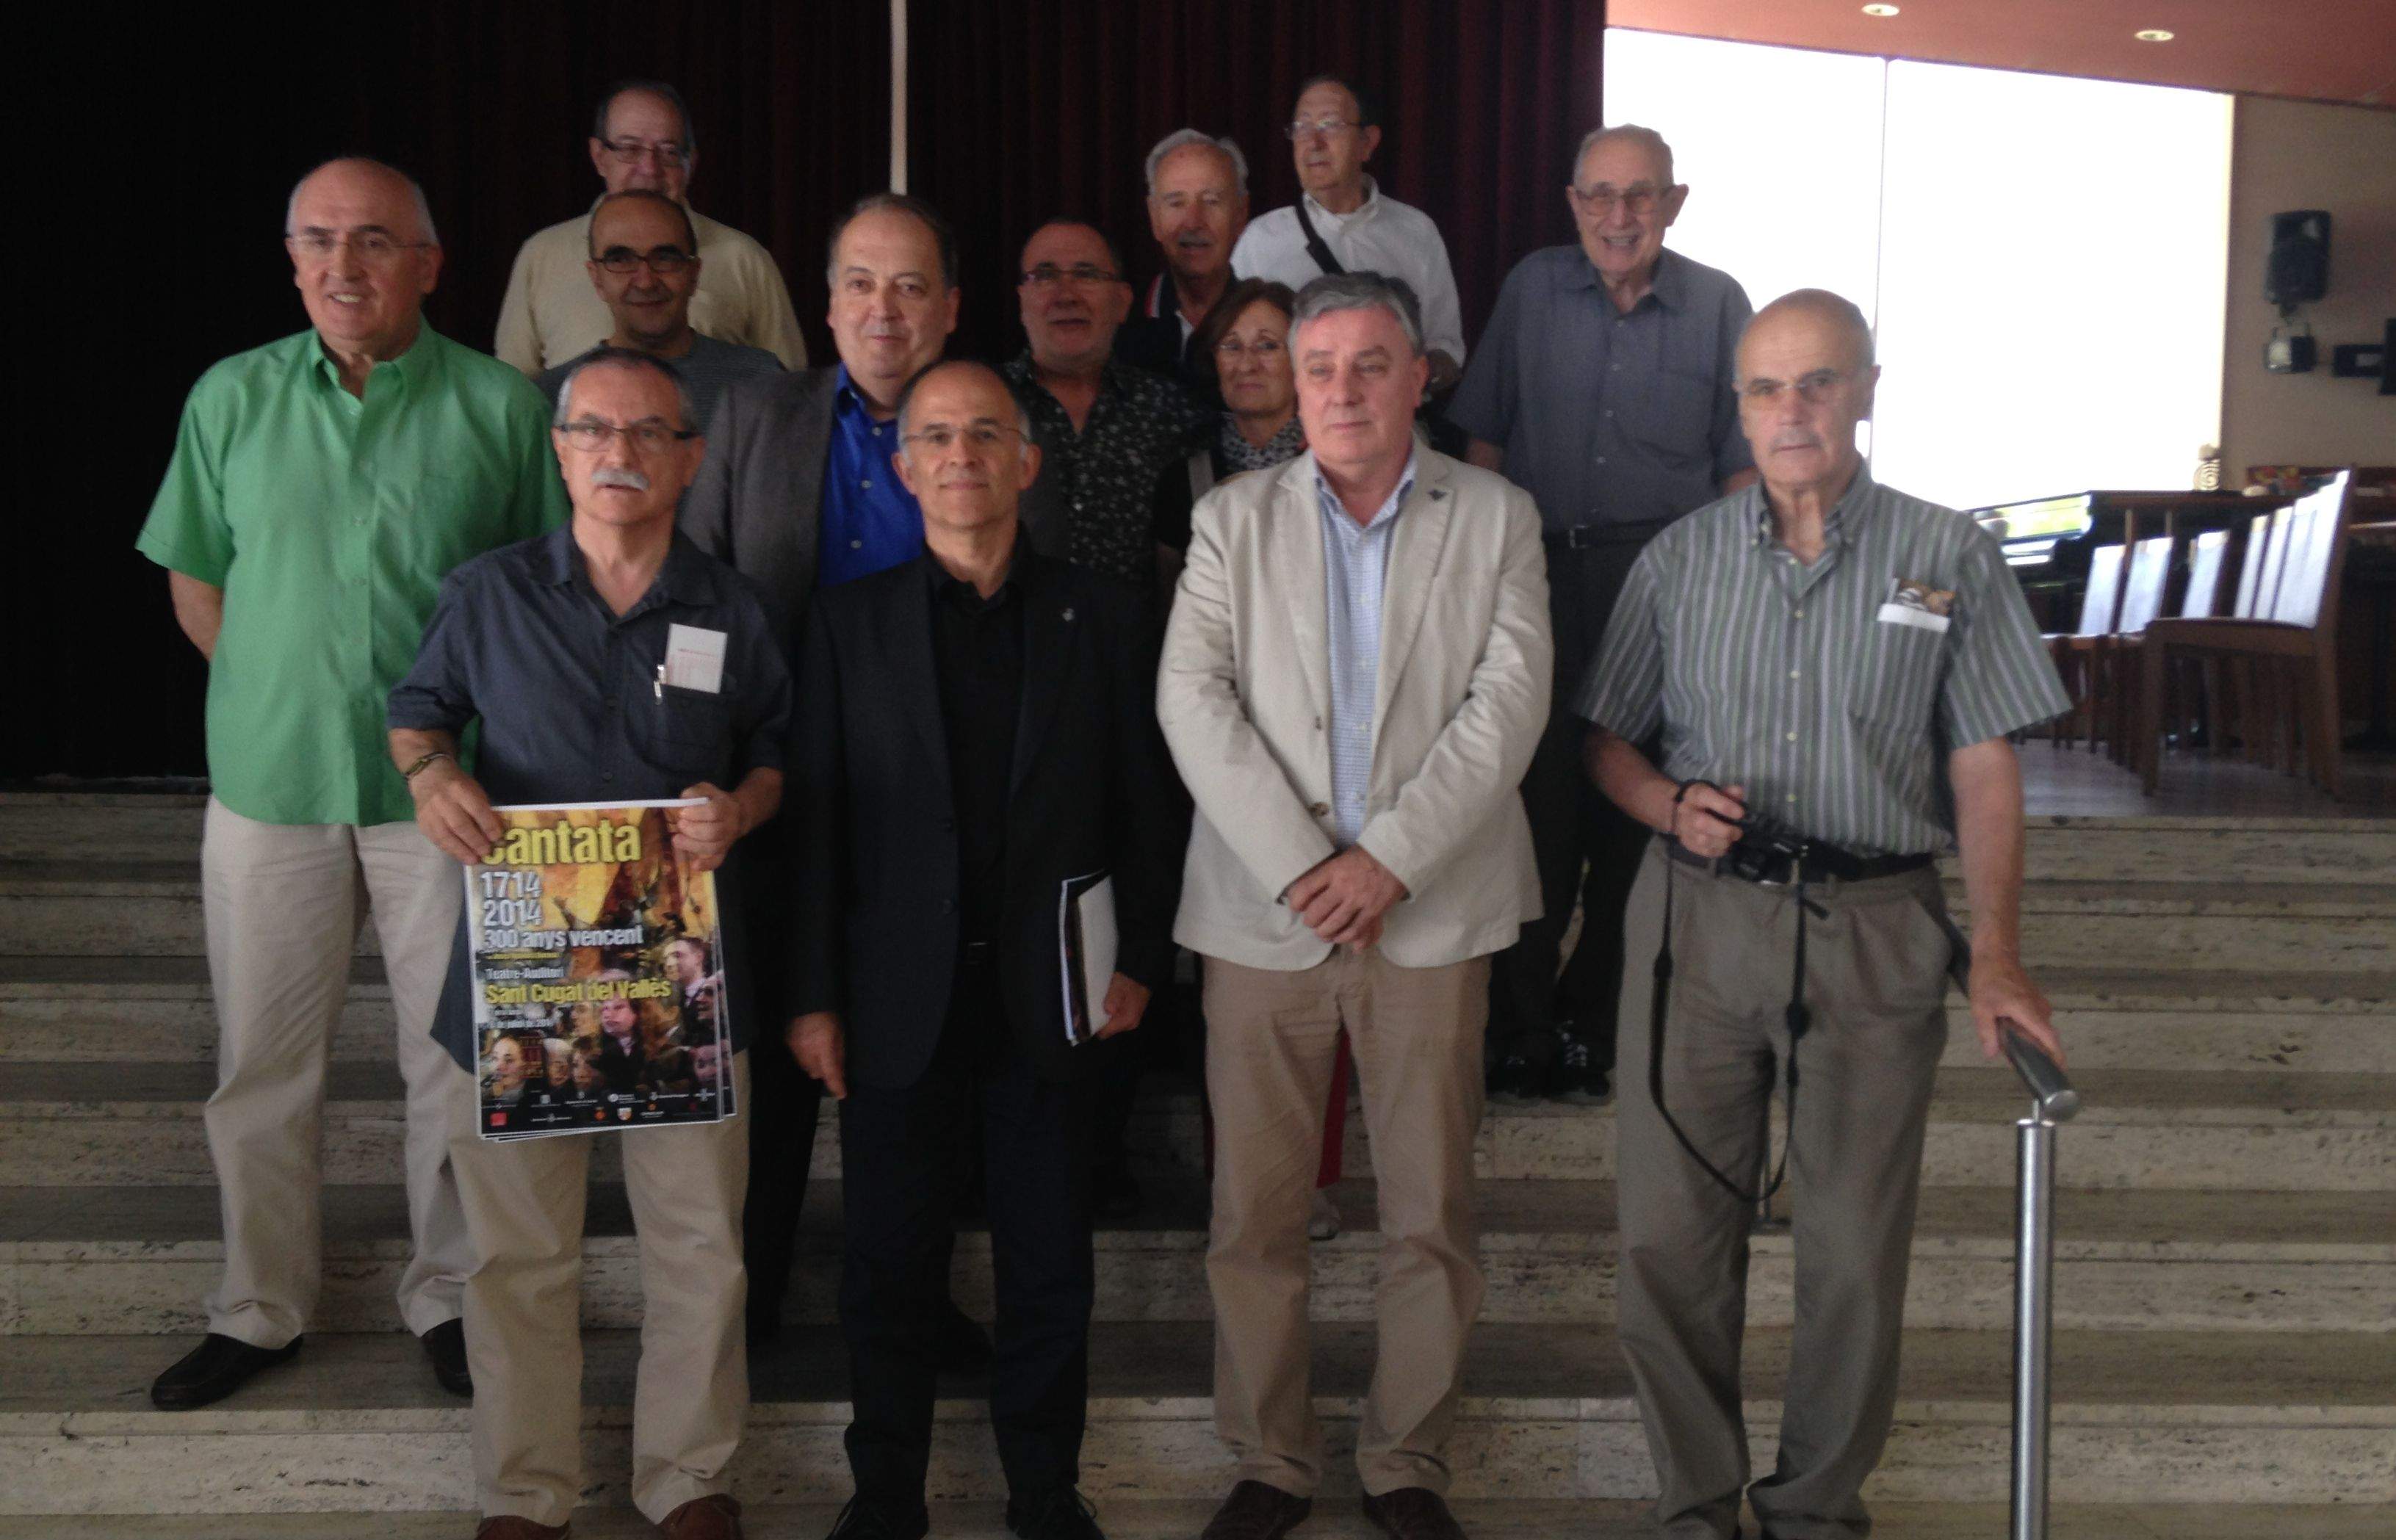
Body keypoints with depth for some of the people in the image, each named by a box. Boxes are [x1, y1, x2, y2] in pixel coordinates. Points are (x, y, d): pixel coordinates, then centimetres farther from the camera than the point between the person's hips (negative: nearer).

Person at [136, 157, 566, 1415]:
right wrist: (278, 696, 4)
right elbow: (194, 582, 11)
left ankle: (447, 1295, 28)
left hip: (443, 790, -1)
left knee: (454, 1060, 9)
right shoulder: (231, 399, 3)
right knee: (262, 1061, 11)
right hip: (269, 788, 2)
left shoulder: (501, 406, -3)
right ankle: (260, 1307, 29)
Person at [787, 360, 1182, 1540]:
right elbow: (814, 815, 0)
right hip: (900, 995, 0)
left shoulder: (1101, 619, 5)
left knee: (1050, 1260, 9)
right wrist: (813, 997, -3)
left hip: (1048, 992, 1)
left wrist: (1141, 958, -2)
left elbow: (1143, 804, 5)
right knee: (891, 1264, 8)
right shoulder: (849, 622, 3)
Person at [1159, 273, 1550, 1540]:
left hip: (1431, 908, 0)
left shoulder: (1496, 518, 6)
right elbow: (1193, 699, -3)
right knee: (1254, 1212, 4)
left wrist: (1389, 857, -13)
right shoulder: (1232, 519, 7)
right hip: (1262, 909, 1)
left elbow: (1508, 702, -4)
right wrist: (1299, 865, -12)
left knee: (1430, 1213, 6)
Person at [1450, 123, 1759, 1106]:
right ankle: (1518, 1032, 11)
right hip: (1542, 579, 0)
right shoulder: (1532, 289, 4)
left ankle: (1590, 1027, 19)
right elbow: (1484, 436, 9)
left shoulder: (1718, 305, 2)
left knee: (1636, 814, 5)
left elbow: (1741, 465, 6)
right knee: (1538, 810, -1)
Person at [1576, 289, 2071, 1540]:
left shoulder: (1950, 556, 3)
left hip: (1876, 927, -1)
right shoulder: (1681, 559, 8)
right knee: (1673, 1231, 3)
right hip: (1700, 915, 1)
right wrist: (1670, 804, -9)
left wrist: (1997, 957, -7)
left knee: (1856, 1243, 4)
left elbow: (1985, 769, 1)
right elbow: (1605, 737, 13)